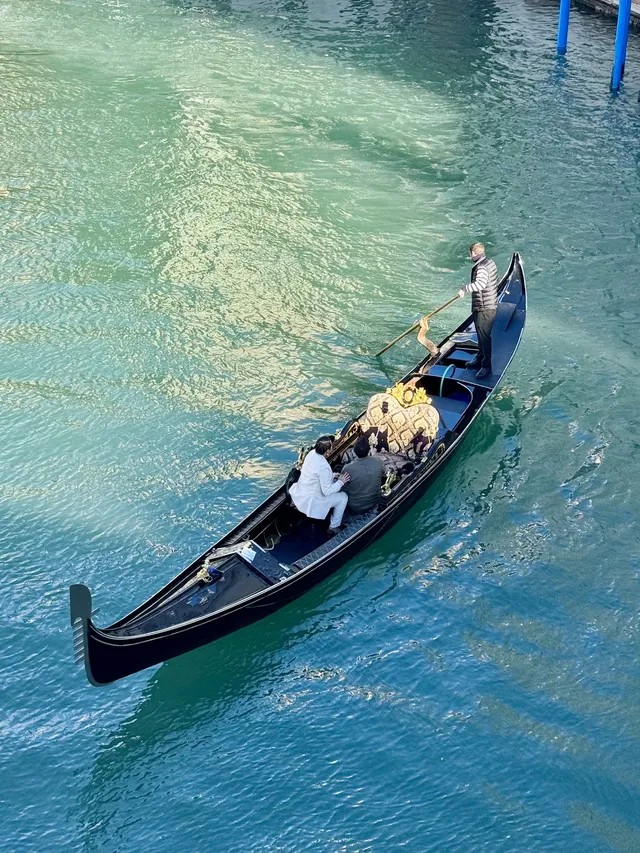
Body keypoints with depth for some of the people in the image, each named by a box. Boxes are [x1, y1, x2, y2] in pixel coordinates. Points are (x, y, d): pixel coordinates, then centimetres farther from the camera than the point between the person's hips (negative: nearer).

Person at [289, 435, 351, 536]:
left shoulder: (312, 453, -8)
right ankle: (333, 527, 15)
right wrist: (341, 482, -12)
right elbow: (327, 491, -24)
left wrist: (334, 476, 8)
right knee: (343, 497, 4)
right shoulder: (324, 467, -33)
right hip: (310, 502, -9)